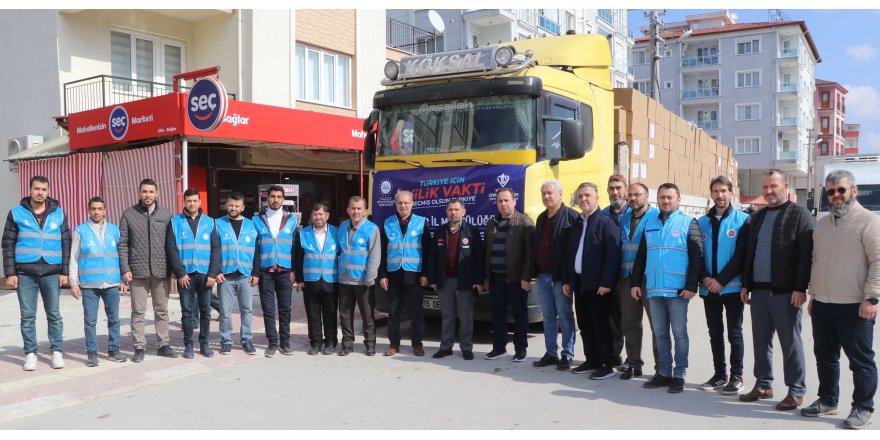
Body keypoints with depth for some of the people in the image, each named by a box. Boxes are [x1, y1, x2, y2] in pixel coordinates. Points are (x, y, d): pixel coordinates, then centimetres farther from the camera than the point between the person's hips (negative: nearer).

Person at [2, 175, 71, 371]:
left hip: (52, 273, 0)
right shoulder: (16, 213, 5)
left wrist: (64, 272, 2)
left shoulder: (58, 213, 8)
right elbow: (8, 244, 4)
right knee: (27, 316, 4)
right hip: (25, 273, 0)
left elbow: (66, 244, 8)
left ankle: (57, 351, 12)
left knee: (54, 314, 4)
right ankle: (30, 353, 13)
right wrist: (10, 273, -3)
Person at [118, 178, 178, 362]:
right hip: (138, 271, -1)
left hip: (161, 271, 1)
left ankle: (163, 344, 19)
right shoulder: (128, 214, 2)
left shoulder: (165, 214, 6)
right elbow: (122, 244, 2)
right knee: (138, 312, 5)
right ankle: (139, 347, 13)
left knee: (162, 311, 9)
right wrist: (125, 269, -6)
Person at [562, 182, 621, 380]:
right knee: (584, 325, 13)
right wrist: (566, 280, 12)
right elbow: (569, 253, 17)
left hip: (597, 284, -7)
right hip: (579, 282, 7)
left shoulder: (606, 222, -8)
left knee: (602, 325, 0)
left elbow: (613, 255, -15)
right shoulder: (576, 224, 15)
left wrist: (606, 283, -20)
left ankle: (607, 365, 8)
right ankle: (592, 360, 25)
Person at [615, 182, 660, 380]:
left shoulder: (657, 217, -4)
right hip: (627, 278, 6)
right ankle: (633, 363, 21)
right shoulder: (623, 219, 13)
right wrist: (619, 278, 11)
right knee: (629, 323, 10)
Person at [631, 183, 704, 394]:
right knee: (660, 333, 10)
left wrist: (691, 285, -13)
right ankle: (663, 373, 19)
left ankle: (679, 376, 11)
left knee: (679, 332, 3)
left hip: (678, 289, -4)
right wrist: (636, 282, 8)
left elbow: (697, 256, -6)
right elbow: (641, 256, 15)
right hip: (654, 288, 5)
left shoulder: (688, 223, 0)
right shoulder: (649, 223, 13)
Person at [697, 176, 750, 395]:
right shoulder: (702, 222, 9)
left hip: (733, 287, -4)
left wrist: (721, 280, -15)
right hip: (709, 288, 4)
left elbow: (741, 255, -10)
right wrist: (704, 278, -9)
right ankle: (720, 374, 21)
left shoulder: (743, 220, -3)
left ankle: (736, 376, 13)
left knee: (734, 333, 3)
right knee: (715, 333, 10)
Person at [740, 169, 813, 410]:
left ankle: (796, 391, 12)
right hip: (759, 291, 6)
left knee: (790, 342, 2)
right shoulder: (758, 217, 17)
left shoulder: (800, 214, -3)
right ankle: (763, 385, 23)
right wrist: (746, 284, 14)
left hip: (786, 292, -6)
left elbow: (806, 254, -10)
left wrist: (800, 288, -16)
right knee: (761, 340, 11)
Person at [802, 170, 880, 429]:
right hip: (822, 305, 7)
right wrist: (813, 296, 19)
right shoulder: (822, 224, 15)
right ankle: (827, 401, 28)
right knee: (825, 357, 15)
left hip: (854, 307, -7)